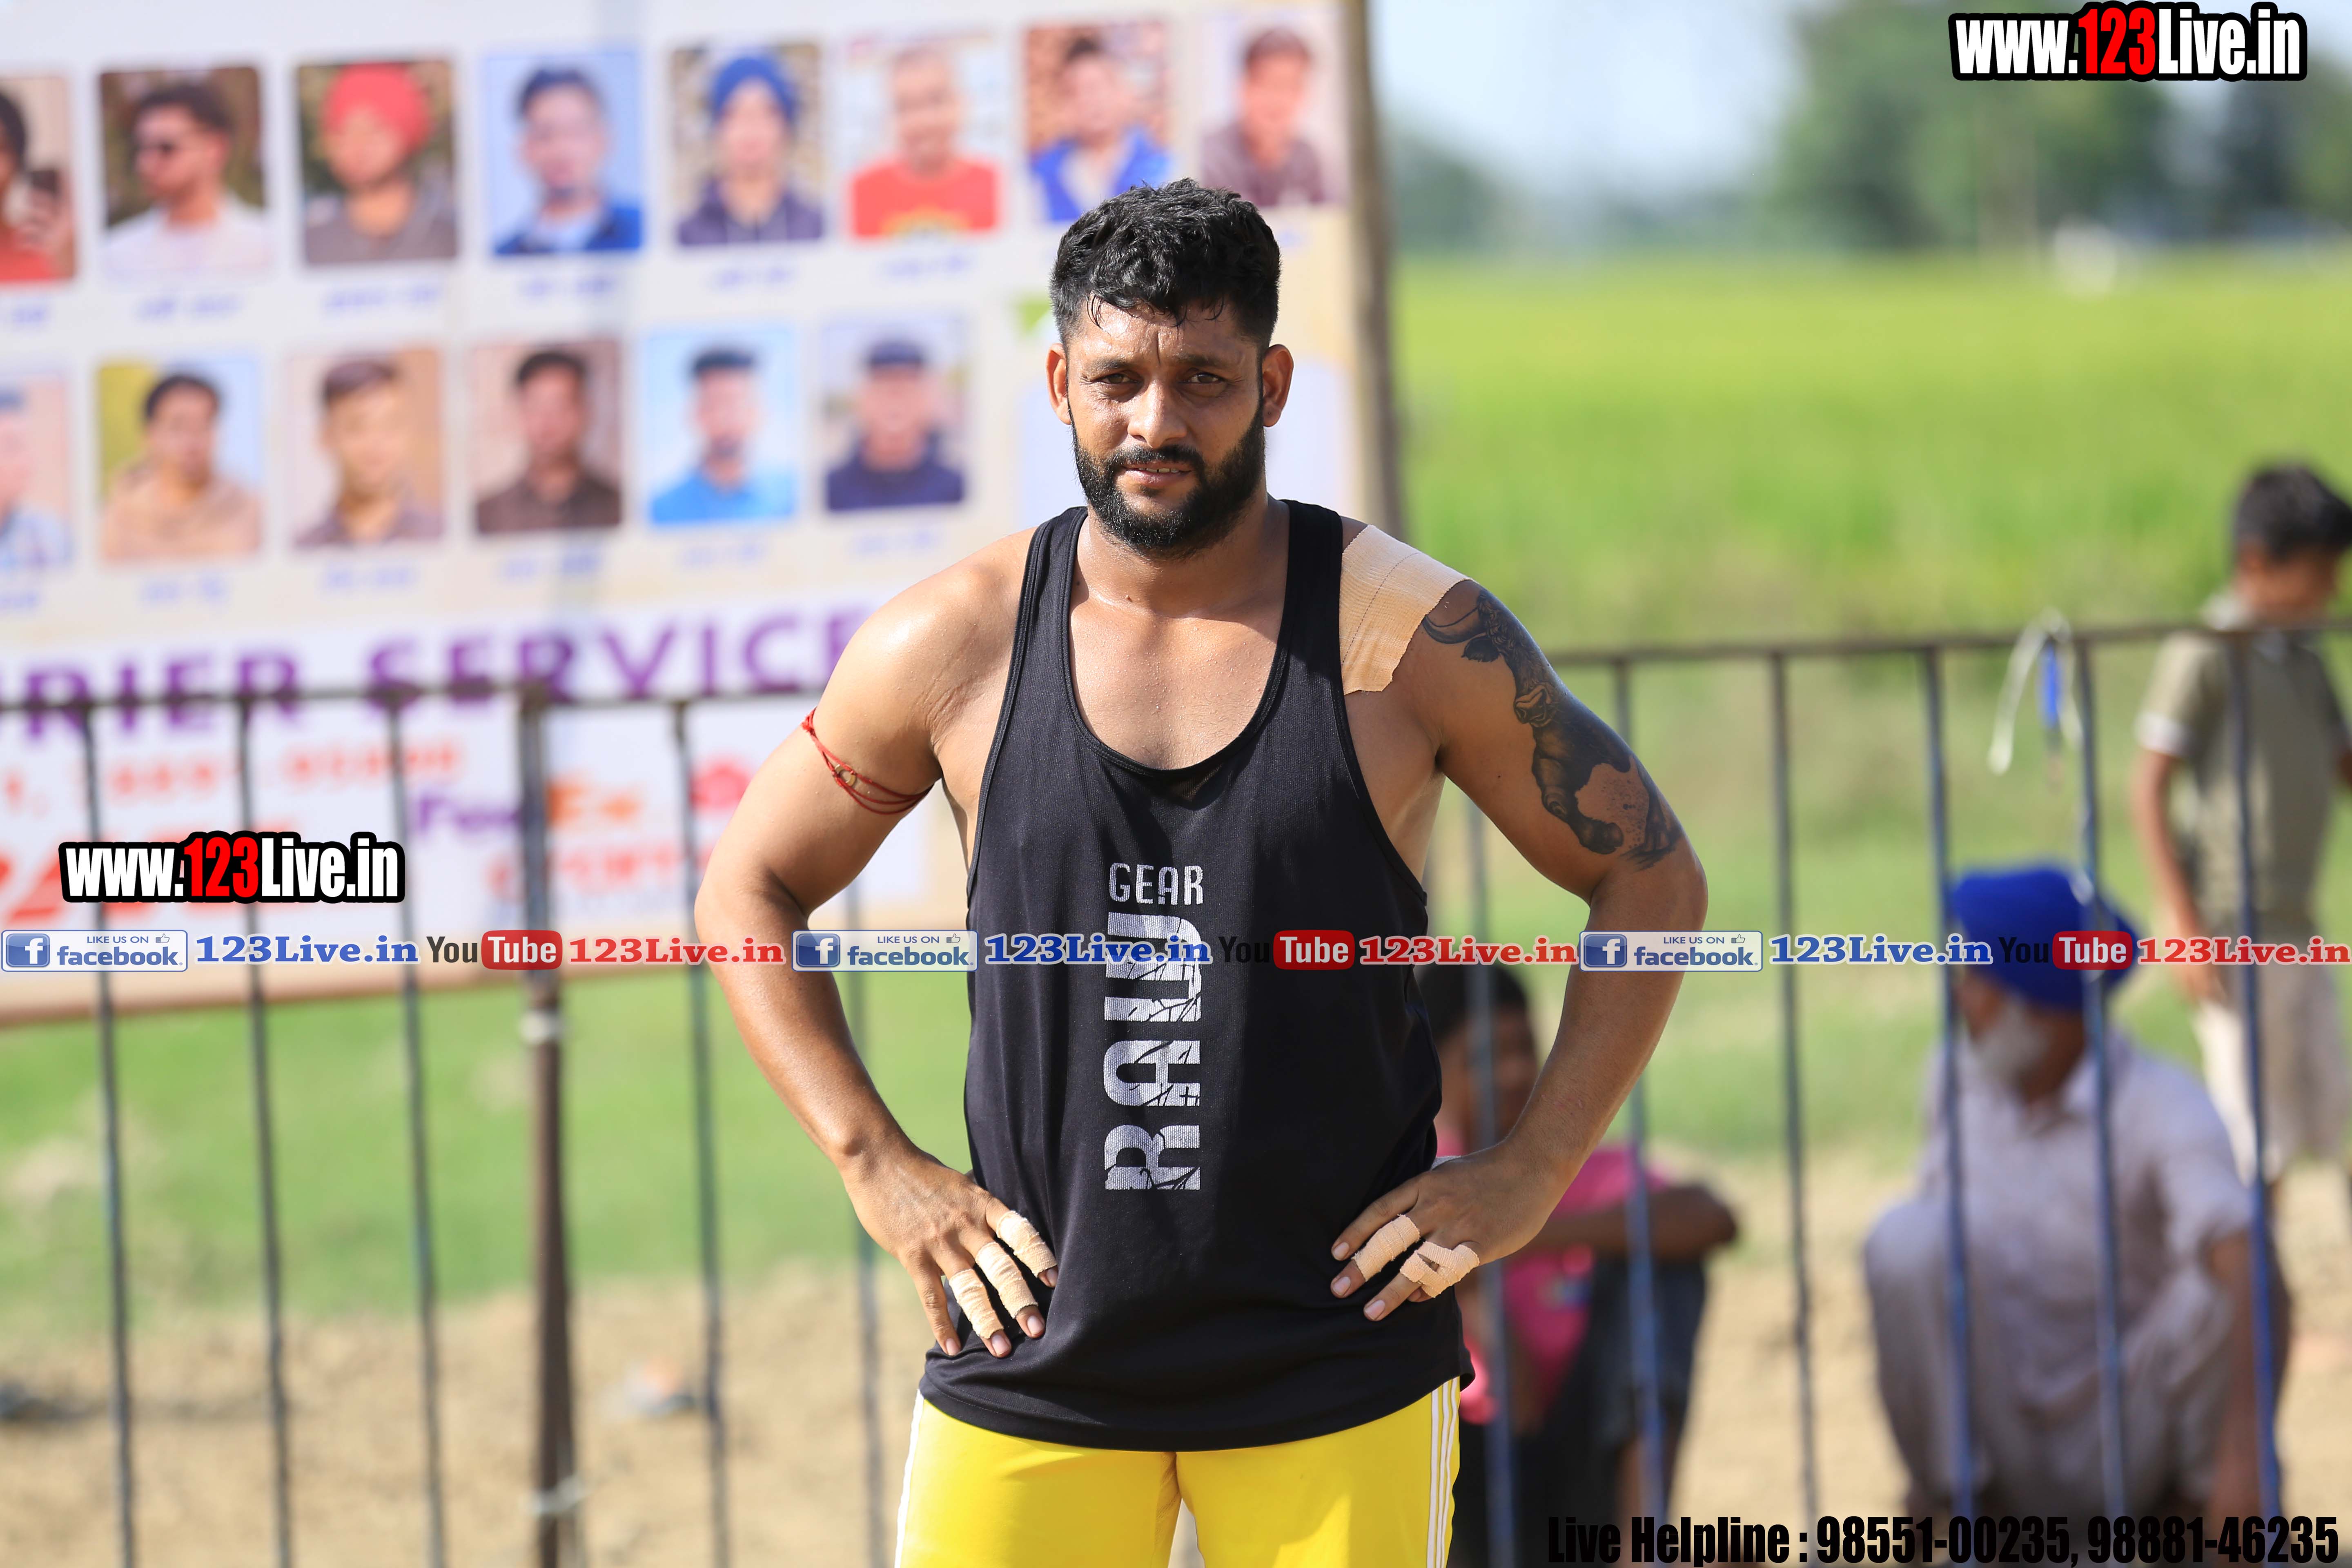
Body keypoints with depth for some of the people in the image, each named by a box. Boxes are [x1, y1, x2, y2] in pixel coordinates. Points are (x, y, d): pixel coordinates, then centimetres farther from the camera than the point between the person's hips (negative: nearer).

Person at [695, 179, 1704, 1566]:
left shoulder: (1413, 640, -3)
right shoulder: (952, 647, 1)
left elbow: (1655, 881, 5)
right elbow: (750, 893, 14)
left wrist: (1528, 1178, -2)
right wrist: (881, 1171, 4)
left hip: (1337, 1362, -1)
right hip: (1034, 1358, 1)